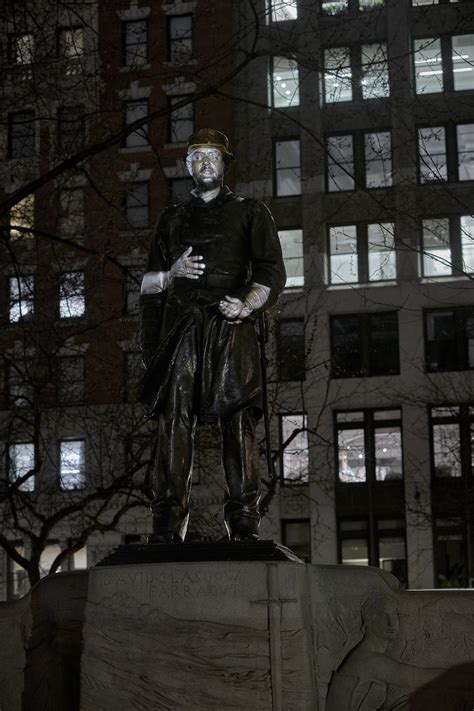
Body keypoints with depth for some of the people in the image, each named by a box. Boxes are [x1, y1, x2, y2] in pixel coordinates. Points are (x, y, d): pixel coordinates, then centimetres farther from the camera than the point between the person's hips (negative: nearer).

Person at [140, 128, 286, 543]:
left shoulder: (250, 213, 17)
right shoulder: (172, 218, 25)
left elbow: (272, 273, 5)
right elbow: (147, 283, 22)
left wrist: (246, 306, -13)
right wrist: (171, 273, -1)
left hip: (230, 327, -2)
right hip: (180, 328, 2)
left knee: (237, 419, -9)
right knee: (174, 418, -8)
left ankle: (244, 524, -11)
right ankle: (168, 526, -11)